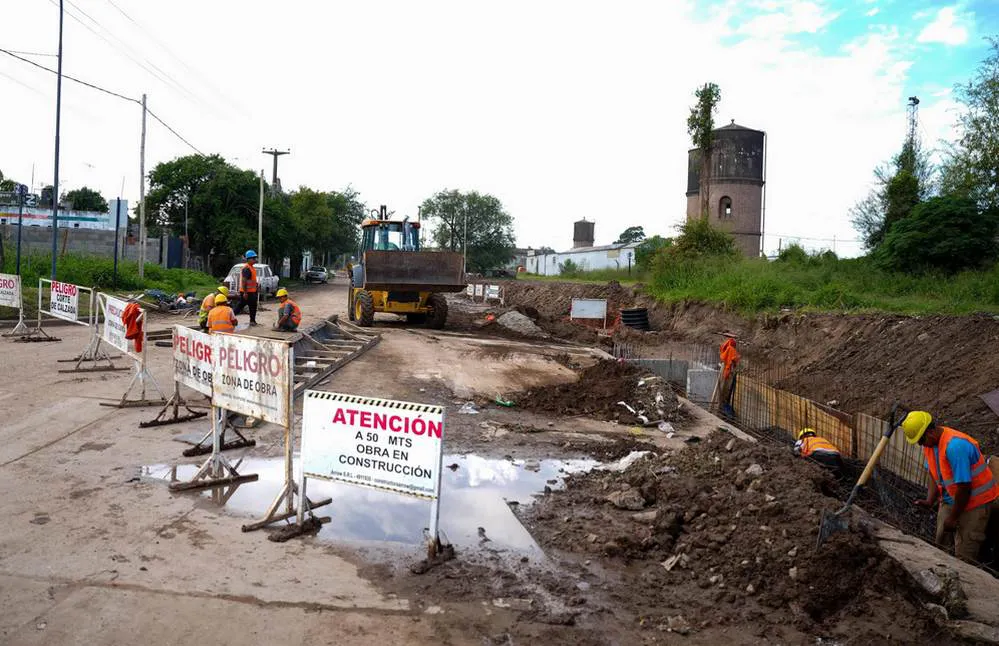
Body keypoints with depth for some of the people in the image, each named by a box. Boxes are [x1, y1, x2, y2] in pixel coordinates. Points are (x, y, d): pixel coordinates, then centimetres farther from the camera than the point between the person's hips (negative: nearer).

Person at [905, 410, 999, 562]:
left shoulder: (955, 446, -32)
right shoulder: (929, 443, -4)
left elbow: (964, 486, -28)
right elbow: (934, 475, 7)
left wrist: (953, 518, -18)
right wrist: (930, 501, -7)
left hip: (975, 501, -8)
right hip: (951, 499, 8)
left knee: (964, 557, -4)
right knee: (941, 544, 16)